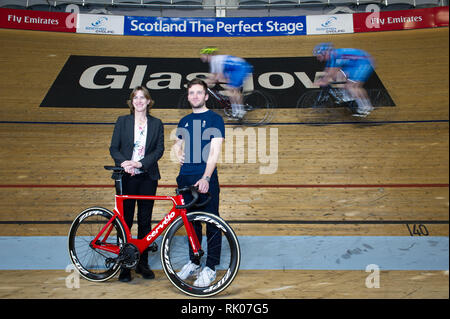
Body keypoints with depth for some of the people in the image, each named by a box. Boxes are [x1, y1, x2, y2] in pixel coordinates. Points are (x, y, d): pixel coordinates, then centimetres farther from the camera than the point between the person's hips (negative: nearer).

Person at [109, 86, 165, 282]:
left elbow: (159, 149, 0)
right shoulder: (122, 121, 7)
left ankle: (142, 263, 17)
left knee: (145, 221, 5)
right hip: (126, 177, -1)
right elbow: (114, 148, 3)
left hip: (147, 177, 1)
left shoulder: (156, 124, 9)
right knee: (125, 220, 1)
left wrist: (140, 163, -14)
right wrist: (123, 162, -17)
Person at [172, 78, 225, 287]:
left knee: (212, 223, 0)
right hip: (185, 178, 6)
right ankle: (194, 262, 25)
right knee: (191, 222, 13)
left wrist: (206, 177, -22)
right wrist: (178, 154, 6)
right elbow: (177, 143, 30)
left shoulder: (214, 119, -1)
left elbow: (215, 151, -11)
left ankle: (210, 267, 9)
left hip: (206, 179, -5)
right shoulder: (184, 121, 15)